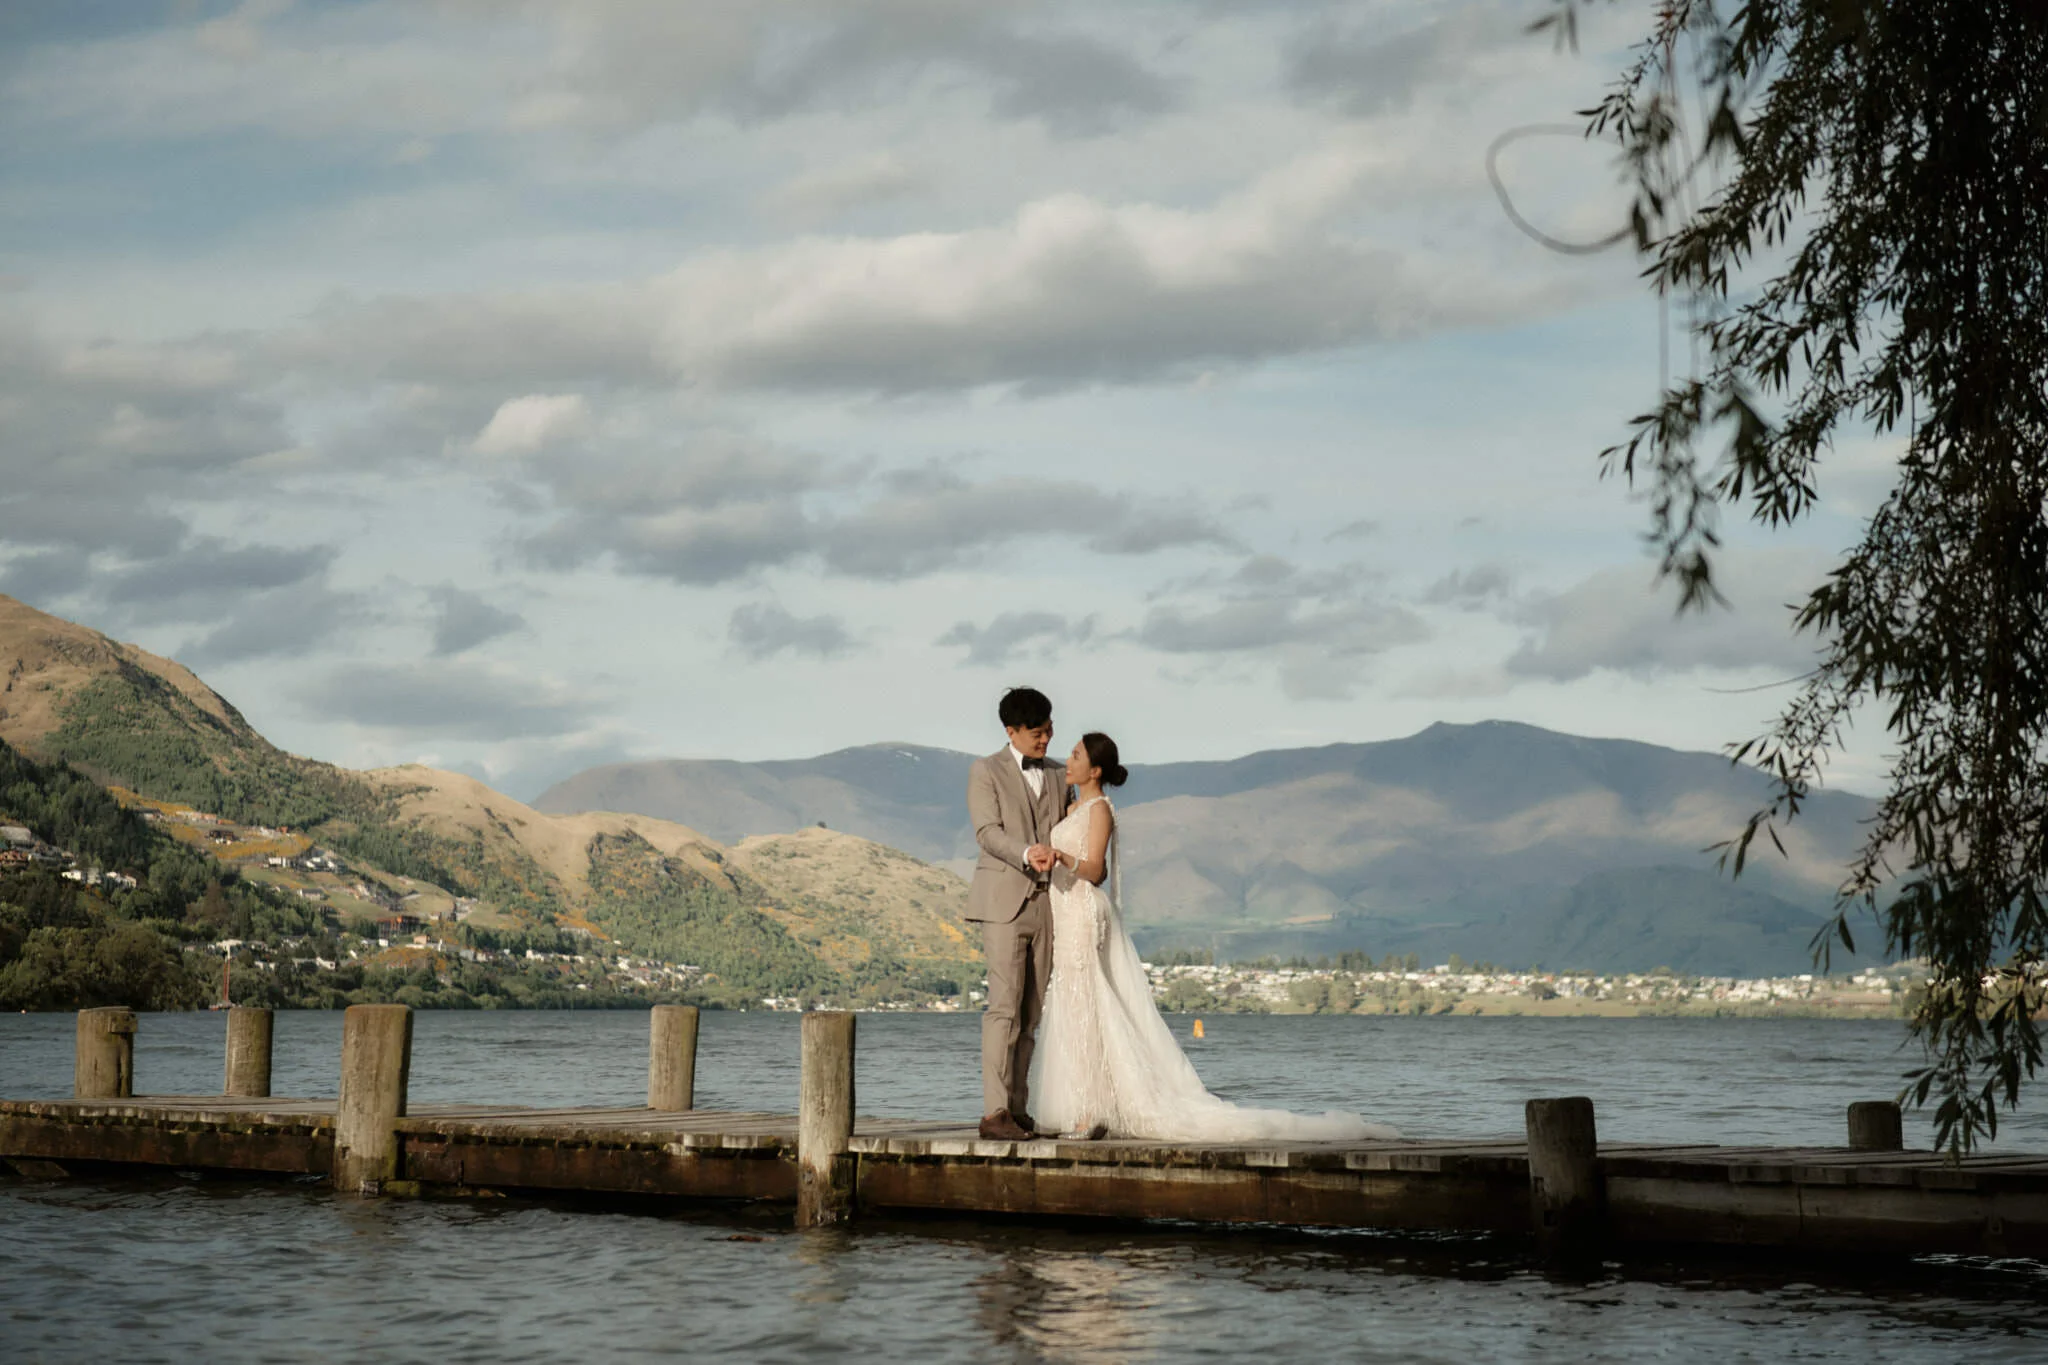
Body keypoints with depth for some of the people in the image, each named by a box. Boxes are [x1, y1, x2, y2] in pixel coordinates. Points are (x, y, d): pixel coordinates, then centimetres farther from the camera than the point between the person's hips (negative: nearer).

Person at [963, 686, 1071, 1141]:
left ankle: (1017, 1109, 5)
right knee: (1005, 1006, -12)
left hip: (1047, 903, 5)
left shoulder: (1055, 776, 18)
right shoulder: (985, 772, 2)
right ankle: (994, 1112, -14)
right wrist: (1026, 854, -27)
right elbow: (988, 832, -10)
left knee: (1031, 1011, 3)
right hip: (1005, 901, -5)